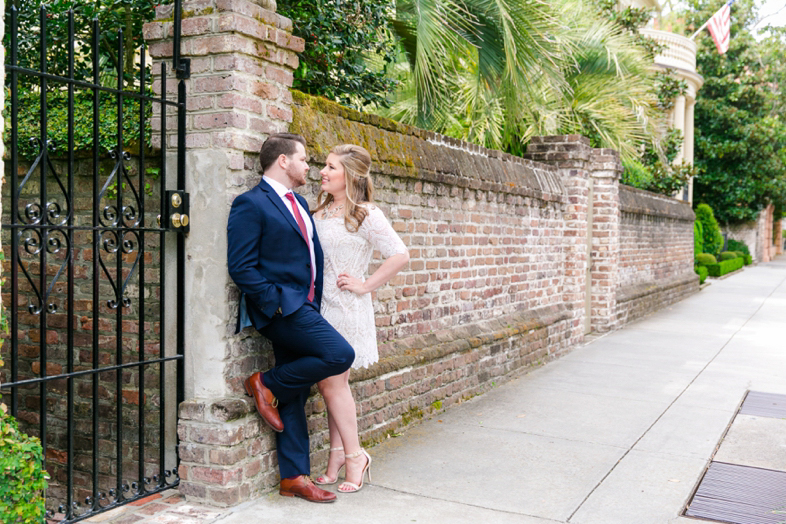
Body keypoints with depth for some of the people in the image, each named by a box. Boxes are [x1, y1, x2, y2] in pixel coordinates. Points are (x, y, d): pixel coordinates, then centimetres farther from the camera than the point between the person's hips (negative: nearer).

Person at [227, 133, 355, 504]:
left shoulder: (299, 203, 19)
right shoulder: (251, 204, -8)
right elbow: (241, 267, -14)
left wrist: (314, 303, 12)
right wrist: (276, 303, -17)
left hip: (303, 307, 8)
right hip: (279, 307, -8)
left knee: (294, 397, 10)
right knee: (339, 354, -21)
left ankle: (294, 478, 17)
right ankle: (266, 384, -2)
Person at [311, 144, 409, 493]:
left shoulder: (365, 214, -9)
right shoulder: (320, 211, 11)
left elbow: (400, 256, -14)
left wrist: (365, 285, -11)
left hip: (346, 306, -6)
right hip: (320, 303, 6)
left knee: (332, 382, -4)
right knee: (330, 383, 9)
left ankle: (354, 455, 12)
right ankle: (338, 454, 20)